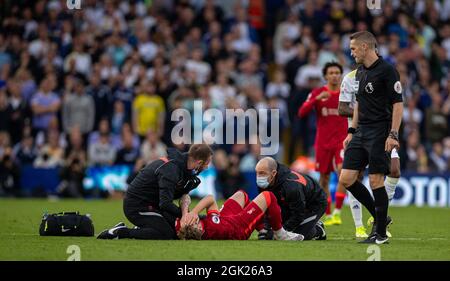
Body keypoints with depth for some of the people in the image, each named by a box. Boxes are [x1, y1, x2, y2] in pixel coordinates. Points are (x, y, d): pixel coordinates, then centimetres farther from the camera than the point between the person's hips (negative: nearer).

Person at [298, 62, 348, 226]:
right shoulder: (317, 93, 1)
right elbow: (302, 113, -10)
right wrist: (317, 99, -22)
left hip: (342, 141, -1)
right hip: (323, 142, 1)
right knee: (324, 178, 5)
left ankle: (337, 212, -18)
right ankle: (328, 215, 18)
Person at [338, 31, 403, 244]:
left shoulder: (387, 71, -11)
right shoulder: (360, 72, 14)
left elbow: (398, 104, -13)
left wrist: (393, 135, -19)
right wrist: (351, 131, 19)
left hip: (379, 133, -8)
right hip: (361, 132, 8)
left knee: (376, 181, -7)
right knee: (346, 179, 2)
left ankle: (381, 234, 3)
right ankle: (379, 217, 16)